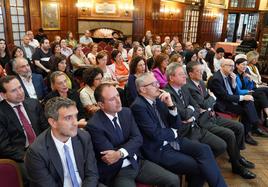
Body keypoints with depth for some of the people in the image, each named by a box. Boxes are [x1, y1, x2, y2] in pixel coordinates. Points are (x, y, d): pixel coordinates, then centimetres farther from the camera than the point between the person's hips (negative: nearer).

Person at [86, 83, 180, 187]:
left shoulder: (126, 112, 1)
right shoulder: (94, 126, -16)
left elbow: (137, 138, -6)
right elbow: (109, 154, -16)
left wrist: (120, 153, -22)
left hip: (137, 162, 5)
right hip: (116, 172, -5)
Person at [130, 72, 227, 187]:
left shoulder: (159, 99, 6)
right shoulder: (138, 106, -16)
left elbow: (177, 125, 4)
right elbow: (155, 134, -20)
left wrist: (170, 105, -10)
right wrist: (173, 132, -2)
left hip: (172, 141, 7)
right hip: (158, 150, -6)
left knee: (204, 149, -13)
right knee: (197, 166, -16)